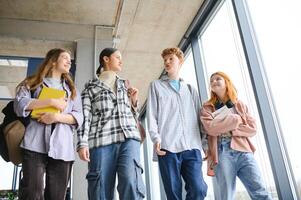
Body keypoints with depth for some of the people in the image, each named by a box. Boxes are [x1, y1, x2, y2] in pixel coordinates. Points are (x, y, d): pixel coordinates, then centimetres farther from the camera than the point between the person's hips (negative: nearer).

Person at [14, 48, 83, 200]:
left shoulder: (71, 89, 23)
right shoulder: (32, 83, 16)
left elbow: (79, 117, 10)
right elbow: (19, 104, -2)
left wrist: (57, 116, -9)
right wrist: (52, 102, -8)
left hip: (62, 148, 2)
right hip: (35, 145, -2)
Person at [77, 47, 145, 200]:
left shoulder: (124, 85, 28)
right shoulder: (91, 86, 16)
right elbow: (85, 115, 5)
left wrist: (134, 101, 13)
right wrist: (82, 143, -7)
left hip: (129, 138, 2)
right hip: (101, 140, -2)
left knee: (131, 184, -19)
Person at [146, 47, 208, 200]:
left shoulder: (191, 89, 24)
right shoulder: (156, 85, 17)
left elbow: (199, 117, 18)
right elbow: (151, 114, 6)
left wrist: (205, 142, 8)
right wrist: (156, 137, -9)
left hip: (192, 147, 2)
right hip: (167, 147, -2)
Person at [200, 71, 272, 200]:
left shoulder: (240, 105, 17)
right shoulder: (207, 107, 9)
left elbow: (252, 128, 7)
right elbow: (210, 128, -11)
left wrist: (231, 130, -5)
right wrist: (235, 119, -4)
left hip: (243, 151, 2)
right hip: (222, 153, -2)